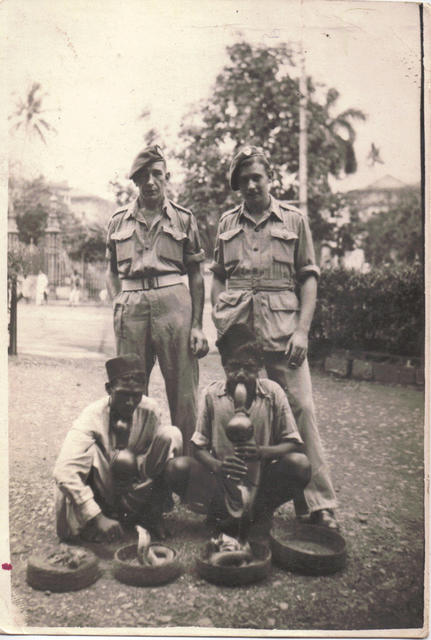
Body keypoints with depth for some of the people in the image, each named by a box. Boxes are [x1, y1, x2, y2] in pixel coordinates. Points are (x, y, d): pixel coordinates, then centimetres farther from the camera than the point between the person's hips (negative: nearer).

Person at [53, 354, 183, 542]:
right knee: (90, 449, -33)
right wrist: (97, 517, -41)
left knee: (171, 435, -19)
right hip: (102, 491, -2)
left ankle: (153, 513, -7)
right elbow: (63, 470, -34)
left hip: (137, 495, 3)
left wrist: (133, 461, -30)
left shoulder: (150, 410, -14)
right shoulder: (93, 416, -24)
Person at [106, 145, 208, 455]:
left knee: (183, 390, -1)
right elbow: (111, 272, 20)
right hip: (131, 308, 2)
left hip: (173, 303, -2)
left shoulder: (184, 218, 10)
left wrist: (198, 325, 0)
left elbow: (196, 276, 8)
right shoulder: (119, 220, 15)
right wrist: (120, 304, 1)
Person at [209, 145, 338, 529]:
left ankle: (318, 504, 3)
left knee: (300, 408, -7)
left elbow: (308, 278, 5)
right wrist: (218, 319, 5)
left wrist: (302, 329, -6)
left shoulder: (294, 220, 9)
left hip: (282, 326, -2)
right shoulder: (227, 223, 15)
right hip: (236, 325, 2)